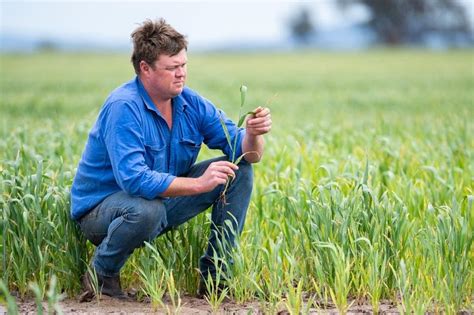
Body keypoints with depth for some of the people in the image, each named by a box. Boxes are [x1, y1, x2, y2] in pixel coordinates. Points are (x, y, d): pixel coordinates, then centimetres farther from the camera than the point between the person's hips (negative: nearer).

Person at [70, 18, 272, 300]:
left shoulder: (191, 103, -3)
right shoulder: (123, 108, -25)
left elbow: (247, 154, -4)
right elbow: (133, 180, -36)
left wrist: (253, 134, -28)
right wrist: (199, 184, -38)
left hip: (162, 198, 7)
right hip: (102, 207, -7)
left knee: (239, 170, -2)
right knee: (148, 209, -42)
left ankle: (215, 274, 1)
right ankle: (101, 275, -11)